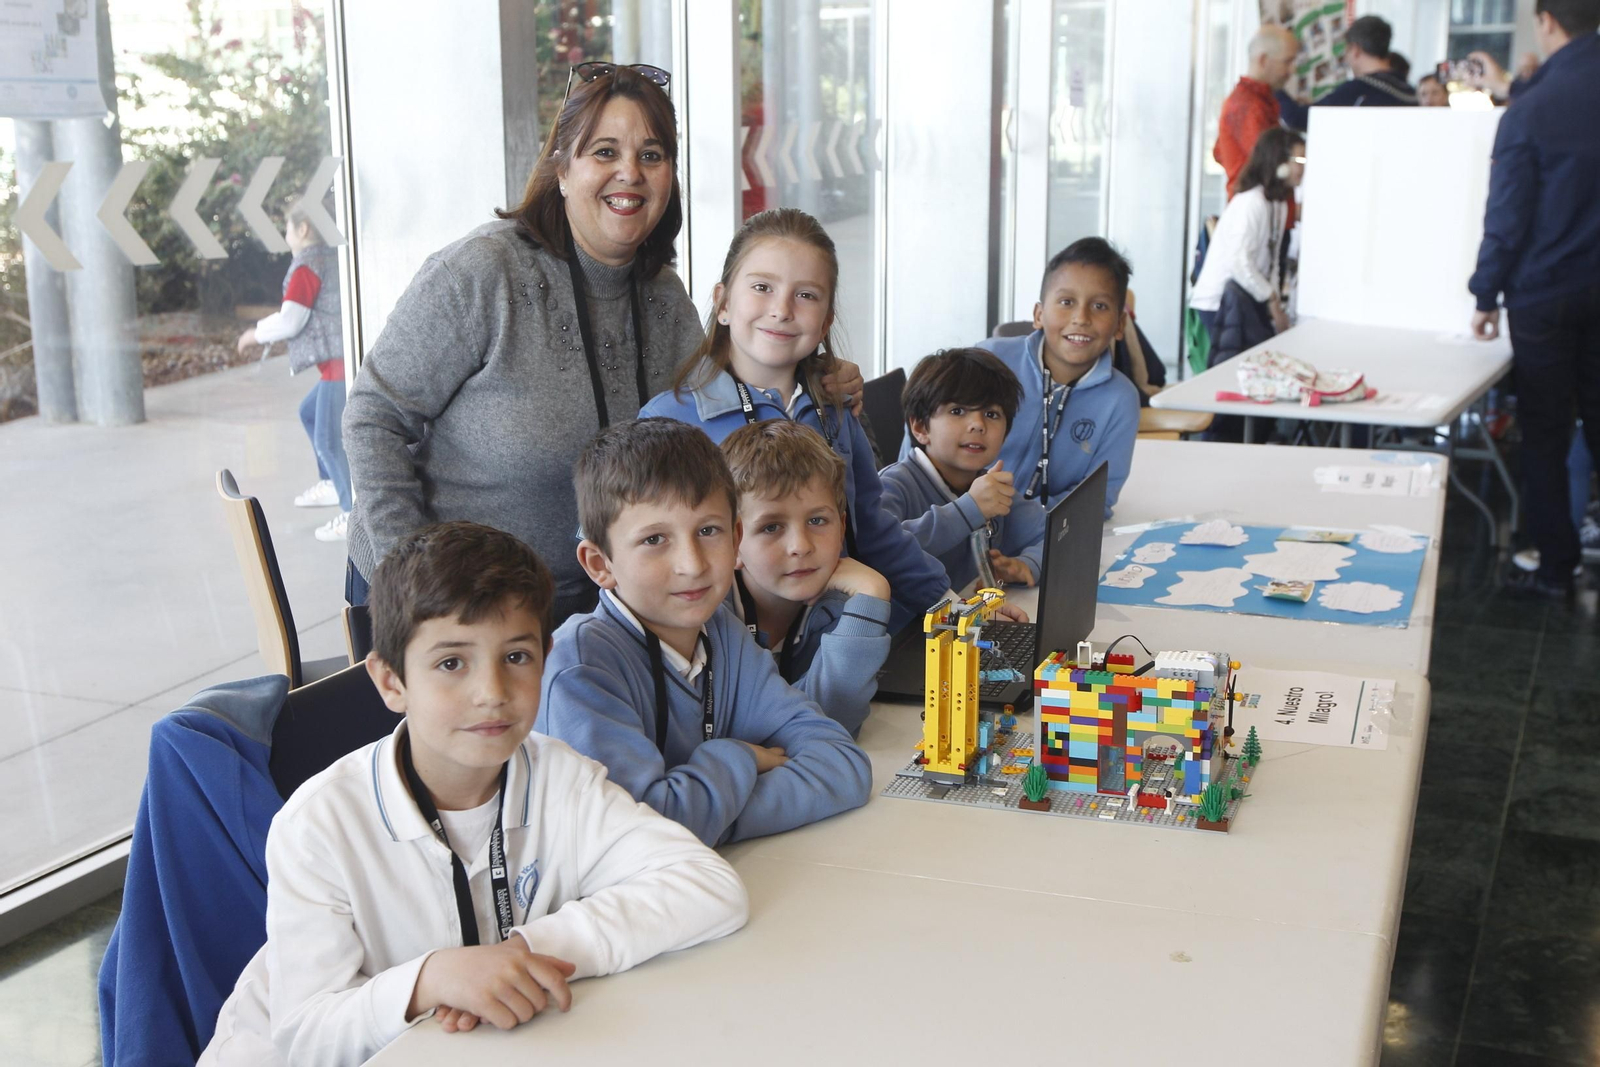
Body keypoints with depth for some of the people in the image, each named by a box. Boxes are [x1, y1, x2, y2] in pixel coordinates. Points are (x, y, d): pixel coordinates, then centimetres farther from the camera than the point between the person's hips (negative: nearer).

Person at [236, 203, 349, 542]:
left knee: (327, 440, -7)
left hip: (339, 362, -10)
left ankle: (353, 512, -6)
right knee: (309, 412, 27)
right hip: (339, 359, 10)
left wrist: (256, 333, 2)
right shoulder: (334, 257, 13)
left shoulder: (307, 268, -13)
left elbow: (289, 321, -15)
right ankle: (331, 485, 34)